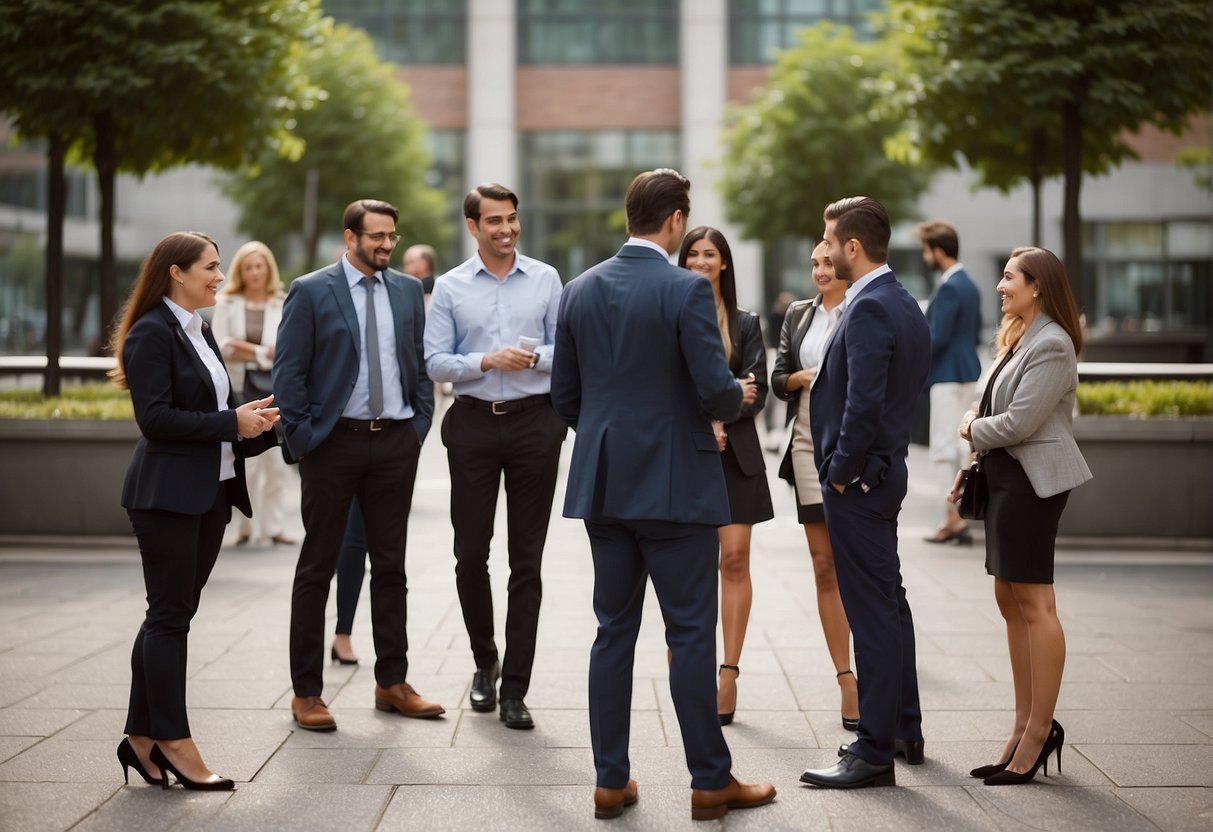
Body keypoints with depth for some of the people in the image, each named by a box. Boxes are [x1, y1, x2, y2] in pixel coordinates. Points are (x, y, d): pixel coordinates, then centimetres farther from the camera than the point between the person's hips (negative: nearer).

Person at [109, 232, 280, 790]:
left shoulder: (199, 334, 16)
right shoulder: (151, 334, -11)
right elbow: (155, 418, -19)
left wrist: (255, 422, 2)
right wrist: (231, 421, -17)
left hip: (210, 492, 9)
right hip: (167, 493, -9)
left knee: (173, 615, 10)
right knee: (169, 616, -2)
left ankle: (141, 739, 17)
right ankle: (174, 743, 5)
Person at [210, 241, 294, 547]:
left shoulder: (282, 306, 5)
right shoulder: (226, 304, 6)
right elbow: (219, 346, -3)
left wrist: (245, 348, -10)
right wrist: (263, 352, -9)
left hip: (274, 386, 1)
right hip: (239, 387, -1)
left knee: (276, 462, 0)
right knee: (246, 462, -1)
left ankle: (274, 527, 7)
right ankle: (246, 527, 8)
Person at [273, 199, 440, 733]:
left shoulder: (408, 291, 10)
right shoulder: (310, 292, -4)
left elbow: (421, 363, 14)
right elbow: (288, 372, -5)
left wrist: (420, 424, 6)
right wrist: (302, 438, -9)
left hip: (395, 442, 4)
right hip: (333, 442, -4)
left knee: (390, 564, 9)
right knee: (317, 568, 3)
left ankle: (393, 683, 19)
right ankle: (306, 692, 9)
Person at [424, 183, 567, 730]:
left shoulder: (545, 280, 6)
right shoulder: (450, 288, 4)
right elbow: (435, 362, -1)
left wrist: (534, 357, -14)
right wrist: (487, 361, -15)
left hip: (535, 422, 0)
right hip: (473, 423, 0)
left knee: (527, 560, 1)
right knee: (471, 554, 4)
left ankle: (514, 690, 6)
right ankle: (484, 662, 28)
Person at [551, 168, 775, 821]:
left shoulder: (580, 291, 6)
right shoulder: (686, 291, -13)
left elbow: (564, 394, 9)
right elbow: (714, 392, -17)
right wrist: (738, 397, 5)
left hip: (603, 485, 6)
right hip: (674, 485, -5)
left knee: (613, 632, 10)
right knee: (691, 633, 2)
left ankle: (611, 781, 14)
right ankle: (710, 781, 10)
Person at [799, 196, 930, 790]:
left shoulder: (869, 308, -19)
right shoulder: (904, 303, 13)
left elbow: (865, 402, -26)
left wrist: (843, 472, -16)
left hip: (857, 479, -10)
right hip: (885, 469, 11)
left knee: (873, 612, -6)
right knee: (889, 602, 18)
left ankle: (875, 752, -1)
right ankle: (904, 729, 30)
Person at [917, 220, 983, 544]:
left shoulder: (949, 288, -16)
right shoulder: (969, 285, 13)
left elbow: (937, 338, -19)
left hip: (948, 375, -10)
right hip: (966, 371, 10)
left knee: (943, 449, -5)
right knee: (958, 446, 12)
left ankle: (952, 517, -5)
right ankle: (962, 516, 14)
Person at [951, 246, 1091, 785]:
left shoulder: (1051, 345, -15)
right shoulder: (1020, 338, 18)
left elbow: (1019, 422, -20)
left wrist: (973, 429, -3)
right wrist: (975, 464, 11)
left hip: (1031, 479, -11)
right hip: (1006, 476, 11)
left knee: (1034, 604, -6)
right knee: (1010, 600, 11)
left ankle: (1040, 730, 0)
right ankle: (1026, 728, 18)